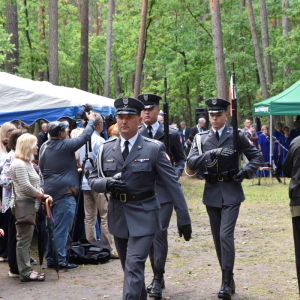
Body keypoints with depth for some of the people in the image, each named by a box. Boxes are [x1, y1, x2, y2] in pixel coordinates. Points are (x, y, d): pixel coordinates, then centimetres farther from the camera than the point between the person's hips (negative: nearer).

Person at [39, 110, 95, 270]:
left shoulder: (44, 147, 10)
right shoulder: (65, 146, -13)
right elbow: (85, 136, -4)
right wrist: (91, 120, 11)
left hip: (48, 190, 8)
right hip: (64, 191, -8)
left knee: (51, 227, 12)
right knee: (61, 228, -6)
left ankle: (50, 259, 16)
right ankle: (59, 260, -6)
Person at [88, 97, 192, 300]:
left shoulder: (154, 149, -6)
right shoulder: (106, 149, 5)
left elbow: (173, 184, -6)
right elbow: (93, 180, 9)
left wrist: (183, 219, -8)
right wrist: (107, 183, -15)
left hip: (143, 217, -5)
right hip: (118, 216, 5)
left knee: (134, 267, -15)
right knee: (129, 268, 16)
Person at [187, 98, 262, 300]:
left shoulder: (237, 136, -1)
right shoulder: (201, 138, 5)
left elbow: (257, 156, 6)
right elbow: (191, 162, -8)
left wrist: (246, 172, -12)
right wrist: (211, 154, -23)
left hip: (231, 194, -4)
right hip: (212, 193, 4)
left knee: (226, 235, -15)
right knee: (218, 239, 10)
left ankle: (227, 283, -12)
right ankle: (229, 279, 23)